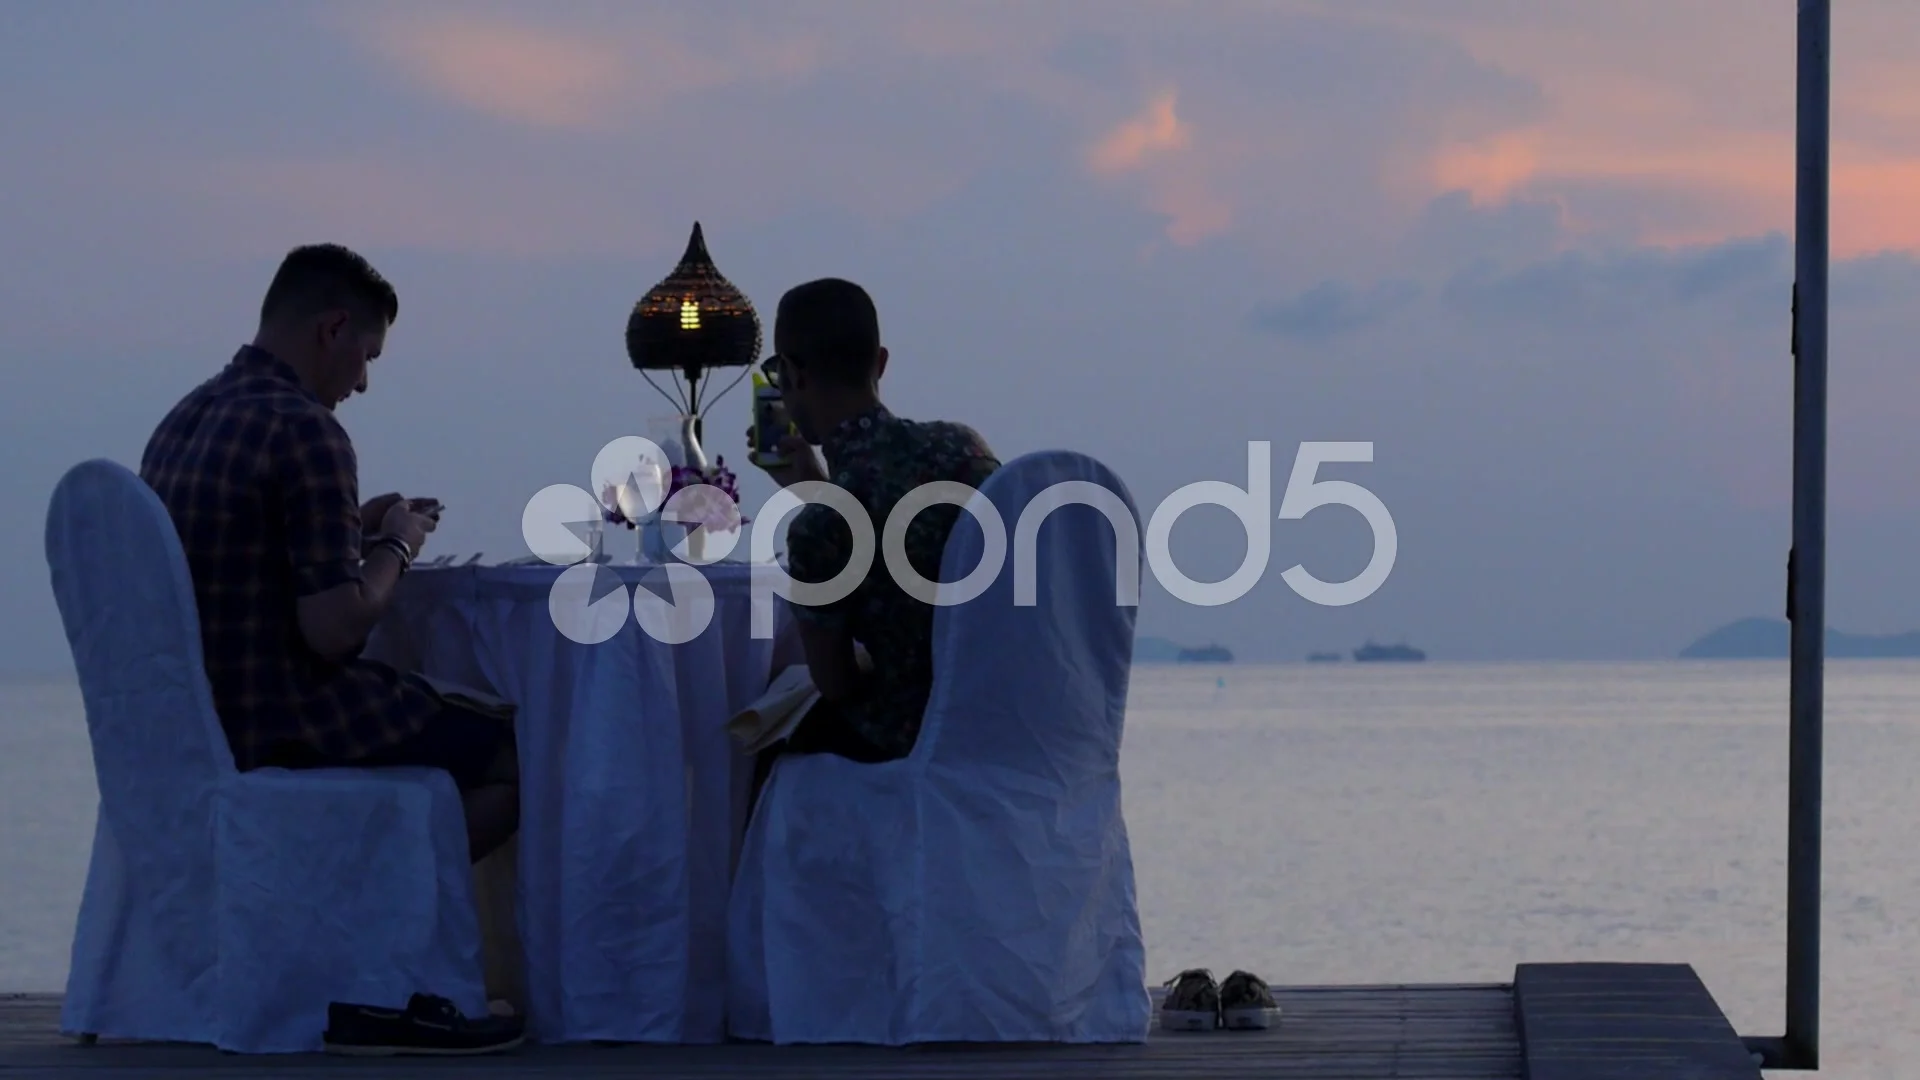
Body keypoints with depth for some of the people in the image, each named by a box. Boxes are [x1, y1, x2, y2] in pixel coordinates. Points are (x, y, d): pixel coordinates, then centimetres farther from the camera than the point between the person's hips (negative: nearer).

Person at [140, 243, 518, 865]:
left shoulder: (184, 420, 10)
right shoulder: (304, 429, -18)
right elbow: (334, 630, -22)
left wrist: (356, 529, 17)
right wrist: (396, 547, -4)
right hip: (280, 734, -9)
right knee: (517, 759, 0)